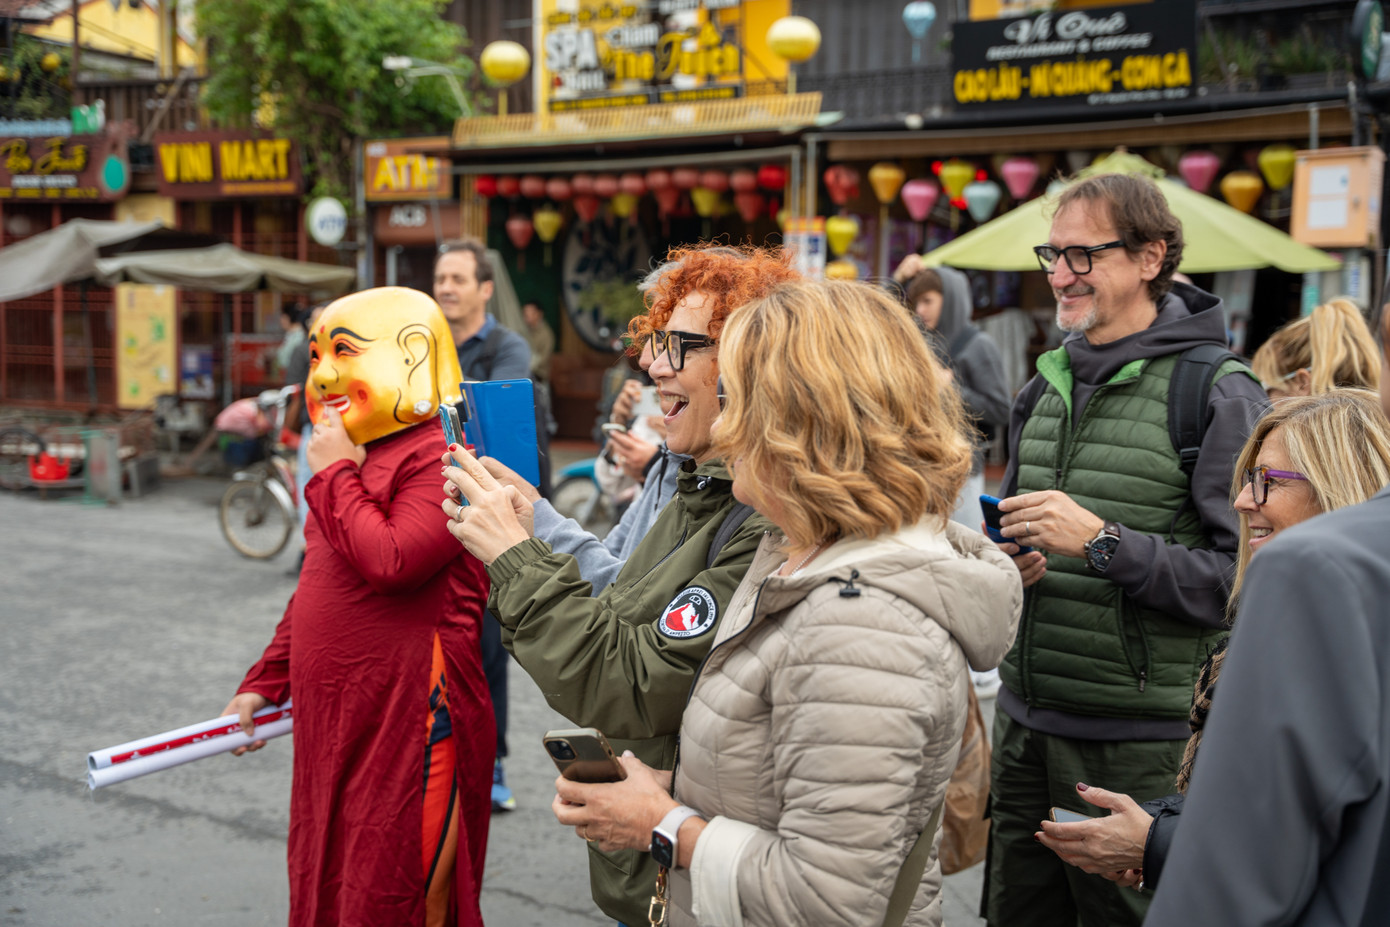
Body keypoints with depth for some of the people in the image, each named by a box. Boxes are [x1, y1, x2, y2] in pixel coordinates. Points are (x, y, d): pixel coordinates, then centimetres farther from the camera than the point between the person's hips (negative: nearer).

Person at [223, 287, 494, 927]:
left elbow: (390, 561, -28)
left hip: (409, 727, -9)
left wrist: (336, 474, -15)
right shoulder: (357, 456, 15)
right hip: (332, 726, 9)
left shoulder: (442, 456, -14)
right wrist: (264, 683, 21)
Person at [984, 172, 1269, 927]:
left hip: (1138, 747, -6)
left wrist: (1104, 543, -23)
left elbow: (1245, 581, -18)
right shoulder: (1046, 385, 11)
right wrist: (1006, 560, 1)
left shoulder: (1218, 394, -10)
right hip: (1024, 723, 6)